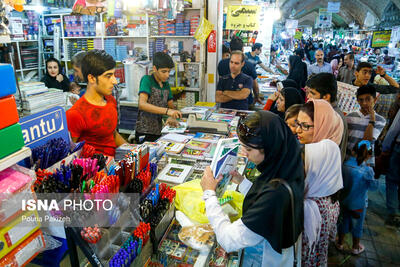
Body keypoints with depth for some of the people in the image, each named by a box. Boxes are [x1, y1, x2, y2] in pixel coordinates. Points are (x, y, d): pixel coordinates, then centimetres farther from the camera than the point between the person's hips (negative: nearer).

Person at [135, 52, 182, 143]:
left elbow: (171, 107, 11)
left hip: (158, 132, 6)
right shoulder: (147, 79, -9)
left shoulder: (166, 84, 9)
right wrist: (166, 111, -34)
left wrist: (172, 117, -12)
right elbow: (142, 104, -24)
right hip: (144, 133, -6)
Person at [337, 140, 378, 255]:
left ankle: (340, 243, 39)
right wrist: (373, 176, -2)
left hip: (344, 201, 3)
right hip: (358, 204, -3)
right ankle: (356, 247, 39)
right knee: (357, 226, 19)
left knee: (344, 222, 23)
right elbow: (373, 187, -12)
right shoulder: (367, 170, -25)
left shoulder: (345, 165, -16)